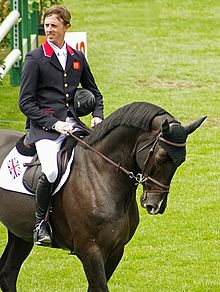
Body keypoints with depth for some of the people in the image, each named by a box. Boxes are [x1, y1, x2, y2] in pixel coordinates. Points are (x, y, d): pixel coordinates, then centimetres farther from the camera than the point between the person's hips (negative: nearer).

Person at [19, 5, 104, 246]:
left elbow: (94, 93, 27)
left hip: (73, 124, 5)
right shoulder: (35, 59, 2)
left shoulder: (77, 58, 17)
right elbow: (25, 102, -3)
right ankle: (40, 222, -8)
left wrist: (97, 115, 5)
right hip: (44, 127, -5)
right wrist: (53, 123, -13)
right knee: (51, 171, -30)